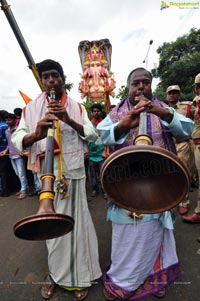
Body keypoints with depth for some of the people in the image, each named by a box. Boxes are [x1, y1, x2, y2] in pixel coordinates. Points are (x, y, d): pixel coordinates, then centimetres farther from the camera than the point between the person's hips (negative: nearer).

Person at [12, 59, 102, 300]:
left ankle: (79, 276, 26)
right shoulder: (32, 107, 6)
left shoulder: (76, 107, 6)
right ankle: (57, 273, 34)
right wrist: (36, 135, -25)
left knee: (75, 221, 5)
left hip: (73, 171, 0)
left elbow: (93, 135, -3)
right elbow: (16, 138, -3)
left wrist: (69, 121, -18)